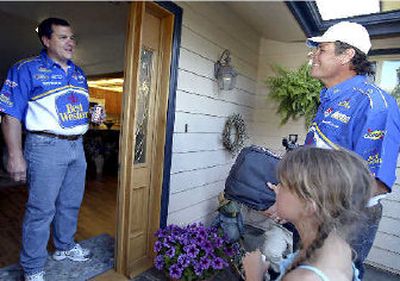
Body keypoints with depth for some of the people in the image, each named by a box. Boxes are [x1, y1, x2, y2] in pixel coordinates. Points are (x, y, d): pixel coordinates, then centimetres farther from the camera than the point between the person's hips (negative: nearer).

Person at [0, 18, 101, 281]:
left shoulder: (79, 73, 15)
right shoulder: (27, 69, -4)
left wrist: (94, 115, 5)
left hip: (77, 146, 6)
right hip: (46, 146, -6)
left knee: (71, 204, 17)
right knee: (41, 209, 2)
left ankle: (65, 246, 39)